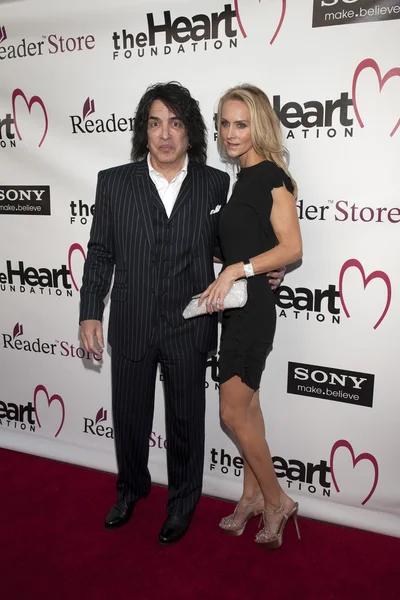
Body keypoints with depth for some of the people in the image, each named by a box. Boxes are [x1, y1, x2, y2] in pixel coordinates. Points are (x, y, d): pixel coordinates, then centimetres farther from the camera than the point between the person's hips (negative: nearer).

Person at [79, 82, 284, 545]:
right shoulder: (114, 182, -2)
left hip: (189, 328, -1)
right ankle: (131, 488, 48)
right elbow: (101, 253, 1)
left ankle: (182, 503, 42)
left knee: (185, 421, 15)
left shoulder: (216, 184, -3)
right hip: (131, 327, 1)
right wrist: (90, 313, -2)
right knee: (129, 416, 19)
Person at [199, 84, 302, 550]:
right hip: (237, 307, 9)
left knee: (233, 413, -1)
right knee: (247, 408, 15)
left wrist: (237, 270, -24)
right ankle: (253, 497, 31)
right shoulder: (243, 178, 15)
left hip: (252, 308, -9)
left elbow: (292, 248, -18)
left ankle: (276, 501, 19)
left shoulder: (270, 176, -11)